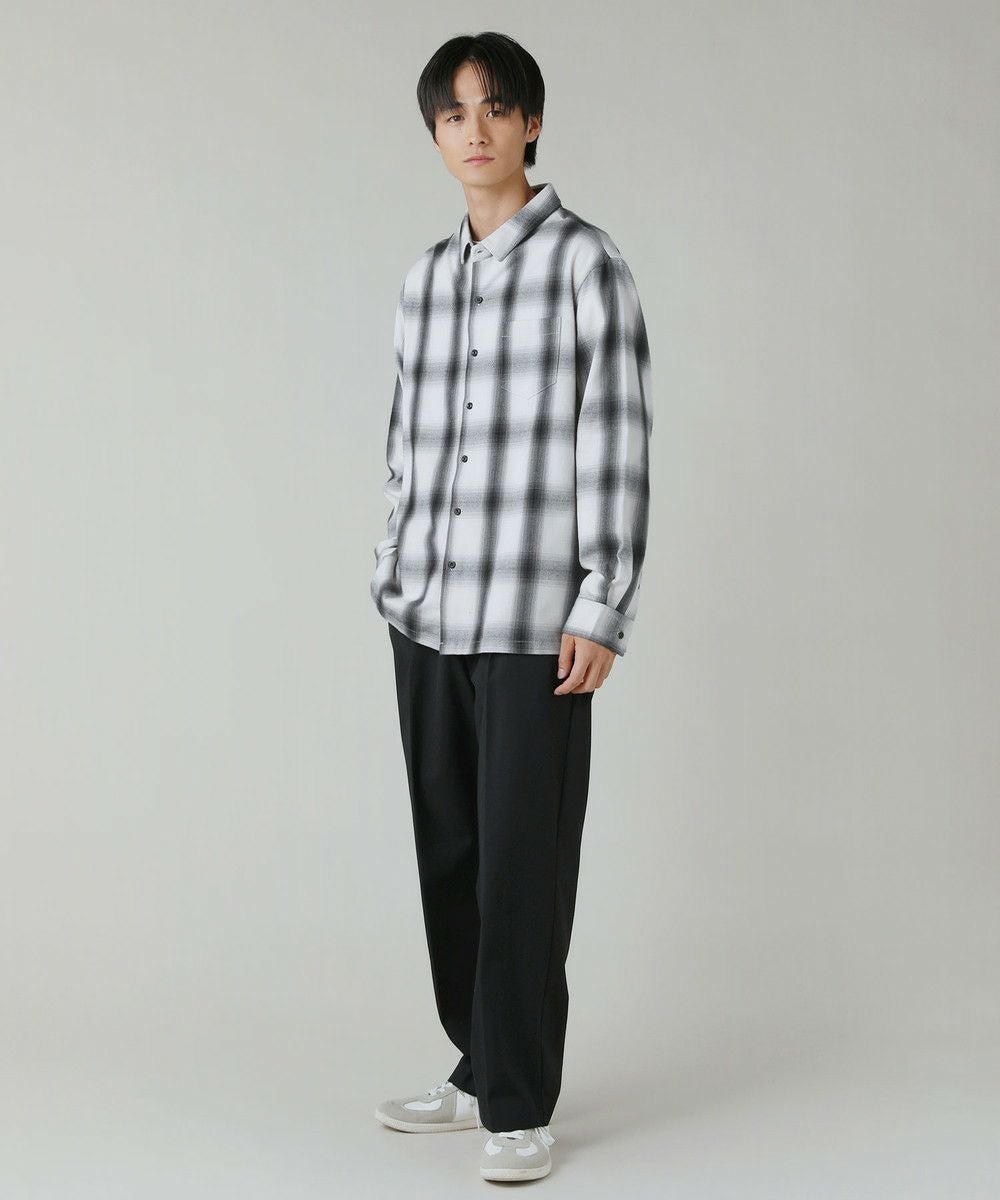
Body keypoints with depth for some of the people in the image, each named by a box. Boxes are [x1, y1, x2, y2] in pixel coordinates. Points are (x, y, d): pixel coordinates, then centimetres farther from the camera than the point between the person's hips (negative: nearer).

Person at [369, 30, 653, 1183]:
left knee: (524, 865, -1)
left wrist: (602, 609, -12)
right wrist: (394, 577, 15)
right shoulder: (425, 276, 13)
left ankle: (519, 1105, 10)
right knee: (448, 856, 11)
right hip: (428, 614, 6)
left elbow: (617, 444, -8)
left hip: (533, 618, -6)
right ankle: (480, 1070, 26)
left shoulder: (584, 260, -4)